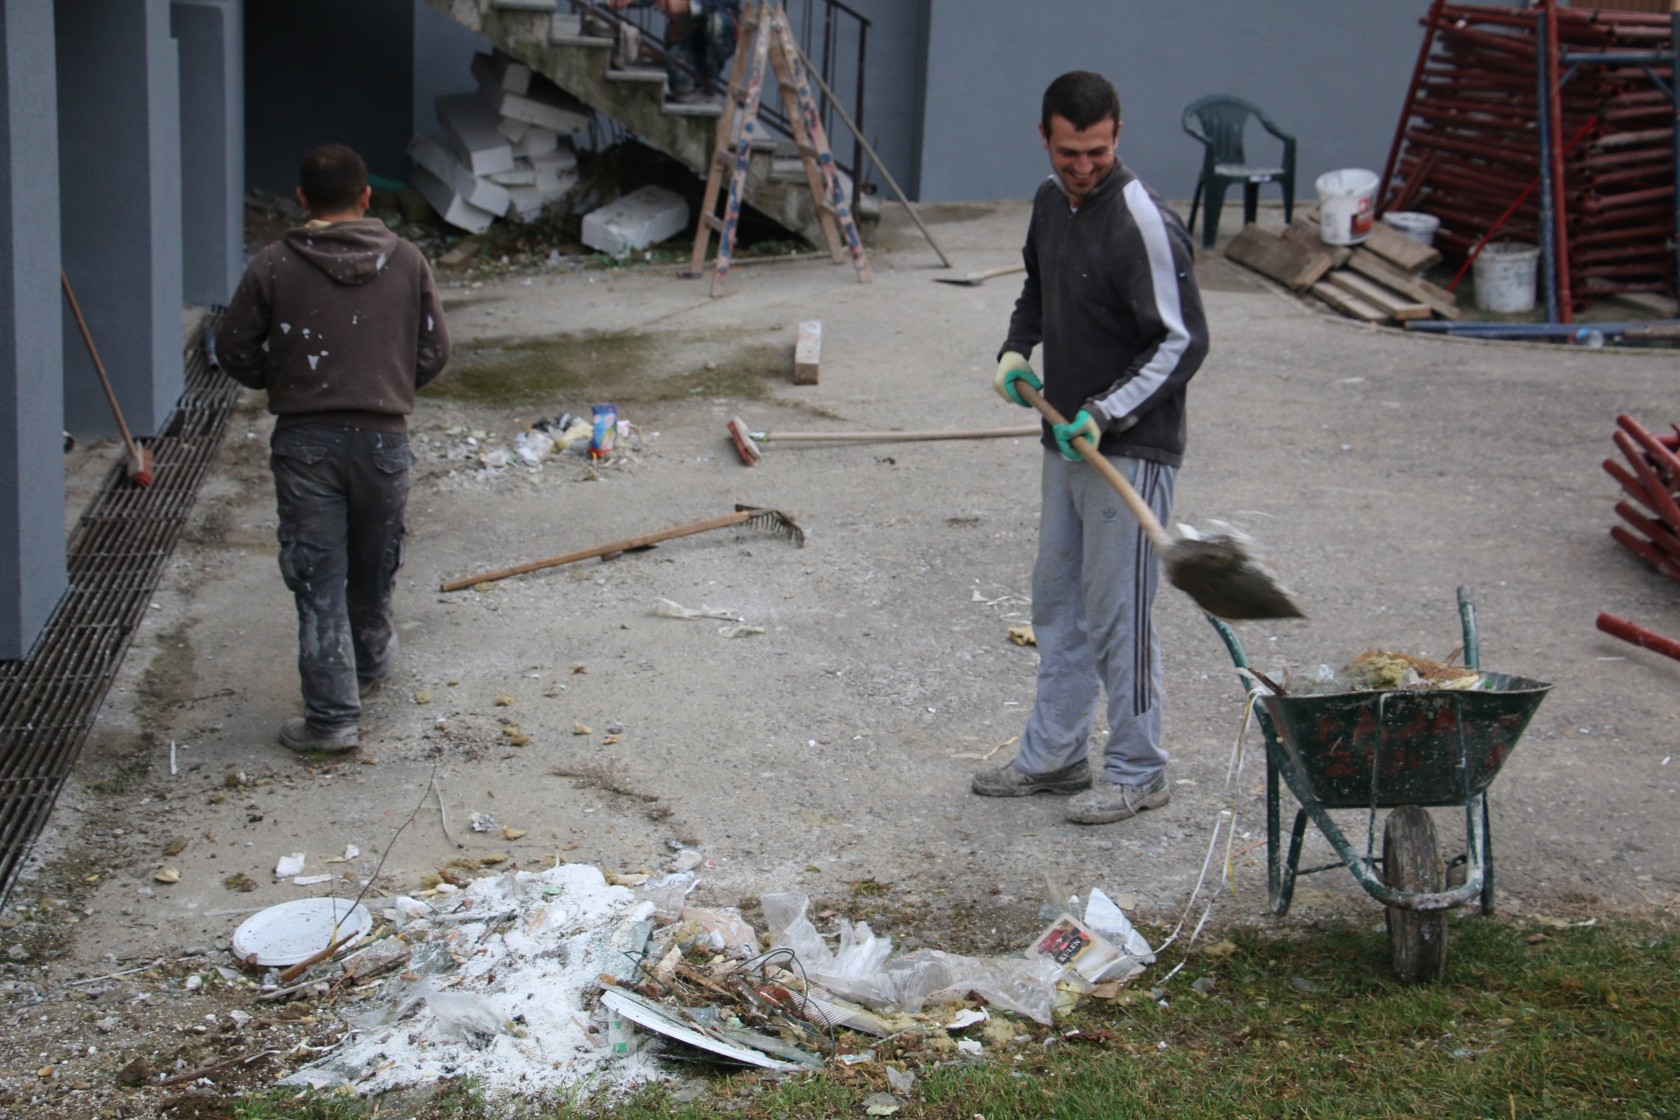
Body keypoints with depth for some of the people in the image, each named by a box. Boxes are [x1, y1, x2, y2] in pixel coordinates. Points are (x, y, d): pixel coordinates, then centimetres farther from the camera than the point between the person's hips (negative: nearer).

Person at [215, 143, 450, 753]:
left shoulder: (273, 267, -3)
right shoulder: (406, 261, 1)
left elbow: (235, 352, 1)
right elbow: (433, 353, 4)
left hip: (304, 440, -2)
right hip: (382, 436, 2)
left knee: (317, 577, 0)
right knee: (373, 567, 20)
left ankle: (332, 713, -5)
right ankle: (369, 663, 44)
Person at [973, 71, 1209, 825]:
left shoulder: (1143, 224, -19)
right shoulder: (1051, 201, 7)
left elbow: (1183, 342, -19)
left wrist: (1107, 414, -25)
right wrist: (1016, 351, 6)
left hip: (1131, 451, -9)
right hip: (1066, 441, 9)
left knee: (1118, 613, -2)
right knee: (1057, 603, 16)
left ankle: (1137, 771, 13)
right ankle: (1055, 755, 29)